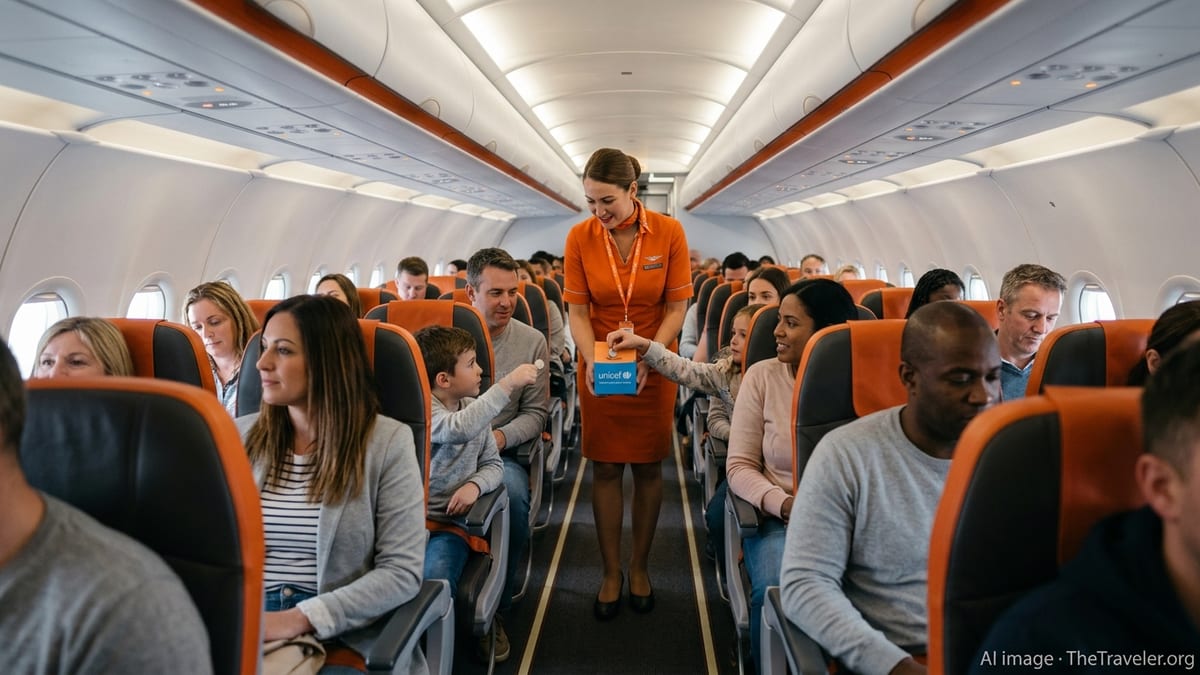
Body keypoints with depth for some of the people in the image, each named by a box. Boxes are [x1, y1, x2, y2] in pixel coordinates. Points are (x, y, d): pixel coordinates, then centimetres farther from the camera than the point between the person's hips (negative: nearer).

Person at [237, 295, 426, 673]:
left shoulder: (387, 441, -6)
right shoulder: (240, 436, 8)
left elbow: (403, 572, -9)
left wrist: (301, 618, -18)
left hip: (343, 637, -3)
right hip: (245, 630, 3)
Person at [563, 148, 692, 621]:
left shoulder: (669, 232, -10)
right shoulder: (580, 237, -7)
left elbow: (677, 308, -7)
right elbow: (577, 312, -4)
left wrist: (647, 357, -20)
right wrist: (592, 360, -20)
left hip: (653, 366, 0)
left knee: (648, 468, 8)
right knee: (605, 469, 5)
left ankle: (640, 567, 25)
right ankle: (611, 573, 19)